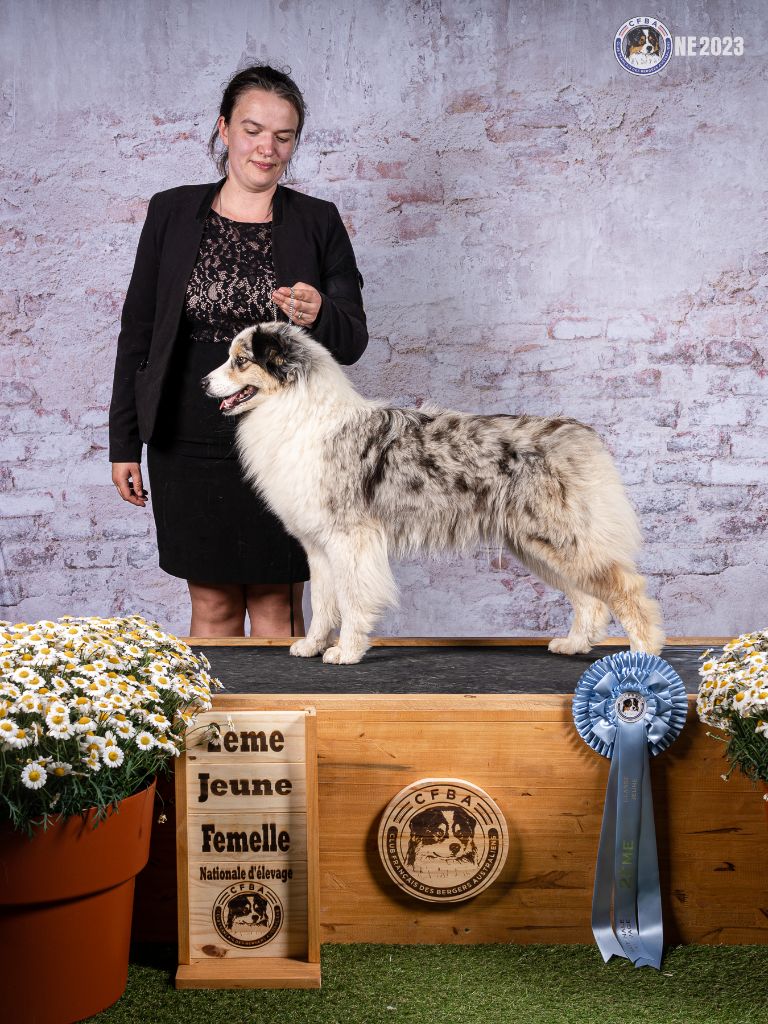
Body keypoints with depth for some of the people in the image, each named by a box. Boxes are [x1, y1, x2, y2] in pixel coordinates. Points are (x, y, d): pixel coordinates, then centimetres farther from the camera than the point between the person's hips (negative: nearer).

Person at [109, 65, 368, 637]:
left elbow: (353, 341, 0)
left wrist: (318, 317, -23)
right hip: (191, 445, 1)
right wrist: (124, 442, 4)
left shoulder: (318, 223, 2)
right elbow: (138, 331, 6)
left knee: (277, 610, 5)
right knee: (212, 606, 10)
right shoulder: (173, 213, 4)